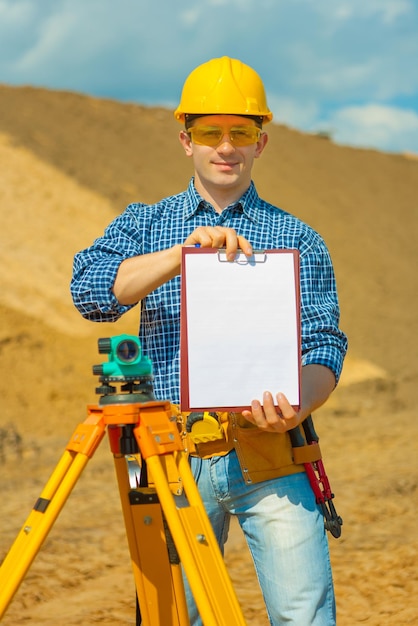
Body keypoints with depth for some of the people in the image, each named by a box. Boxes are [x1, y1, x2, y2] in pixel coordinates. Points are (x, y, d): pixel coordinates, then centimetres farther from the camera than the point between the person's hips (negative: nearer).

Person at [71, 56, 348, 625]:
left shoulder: (297, 238, 12)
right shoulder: (144, 225, 14)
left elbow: (324, 345, 5)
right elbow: (91, 290, -5)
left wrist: (298, 404, -17)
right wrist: (182, 253, -19)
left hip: (271, 458, -1)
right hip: (176, 460, 1)